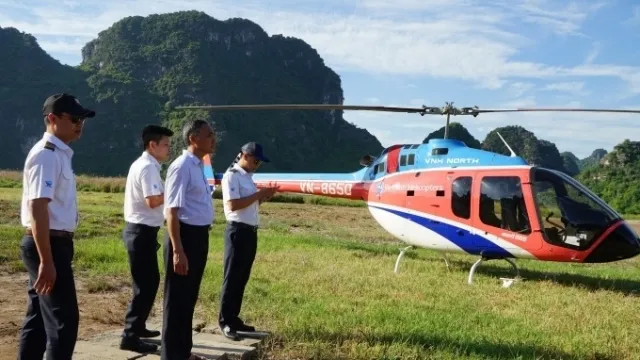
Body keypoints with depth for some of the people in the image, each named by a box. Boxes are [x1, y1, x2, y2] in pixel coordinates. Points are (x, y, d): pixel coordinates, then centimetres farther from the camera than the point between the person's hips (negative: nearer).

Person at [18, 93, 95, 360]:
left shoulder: (60, 154, 13)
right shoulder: (47, 155, -17)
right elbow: (37, 209, -24)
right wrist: (47, 261, -26)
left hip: (54, 244, 10)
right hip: (48, 246, -10)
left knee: (38, 318, 16)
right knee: (63, 320, -5)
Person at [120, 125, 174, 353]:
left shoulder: (141, 164, 15)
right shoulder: (149, 167, -16)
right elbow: (152, 201, -26)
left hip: (139, 230, 11)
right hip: (142, 232, -11)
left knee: (150, 281, 20)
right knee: (145, 285, -5)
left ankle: (137, 326, 31)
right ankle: (130, 336, 1)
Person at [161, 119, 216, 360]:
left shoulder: (199, 166, 13)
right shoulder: (182, 167, -16)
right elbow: (173, 211, -20)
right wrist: (178, 251, -24)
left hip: (199, 235, 9)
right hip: (186, 235, -9)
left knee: (189, 296, 18)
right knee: (177, 298, 2)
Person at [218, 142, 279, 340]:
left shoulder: (247, 176, 17)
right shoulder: (231, 175, -12)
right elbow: (233, 204, -21)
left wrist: (263, 197, 2)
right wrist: (259, 194, -18)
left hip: (250, 231, 9)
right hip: (237, 231, -9)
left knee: (242, 278, 13)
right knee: (232, 278, -2)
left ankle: (233, 319, 22)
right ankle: (225, 322, 6)